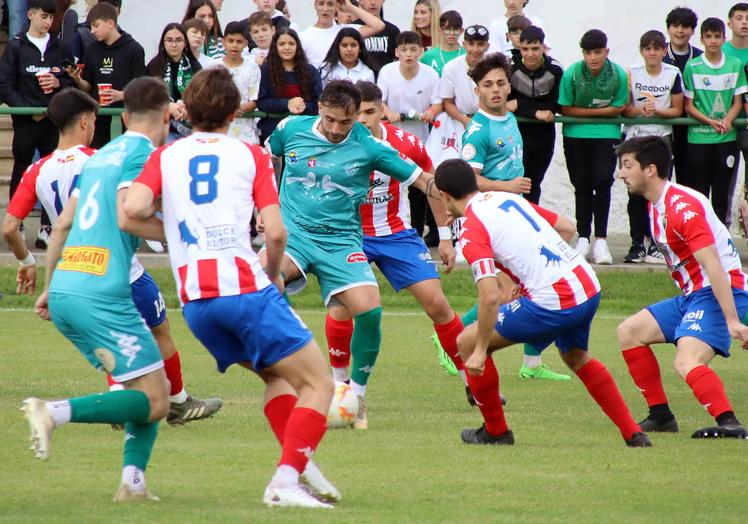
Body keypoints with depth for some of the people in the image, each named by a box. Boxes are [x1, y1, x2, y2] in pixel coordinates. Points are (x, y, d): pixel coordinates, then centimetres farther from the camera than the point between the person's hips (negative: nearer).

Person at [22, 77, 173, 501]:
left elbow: (63, 223, 22)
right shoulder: (144, 154, -4)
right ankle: (57, 412, -23)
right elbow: (126, 218, -17)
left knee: (147, 389, 16)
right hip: (100, 295, -9)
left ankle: (133, 480, 4)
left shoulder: (100, 156, 20)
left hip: (64, 290, 9)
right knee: (154, 401, -7)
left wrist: (51, 286, 28)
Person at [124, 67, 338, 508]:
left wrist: (172, 224, 17)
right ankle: (286, 481, -16)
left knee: (277, 374, 25)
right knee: (318, 385, 0)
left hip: (194, 299, 5)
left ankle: (301, 467, 10)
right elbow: (275, 232, -3)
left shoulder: (165, 157, 13)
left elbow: (134, 209, -4)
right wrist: (273, 274, 16)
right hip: (245, 287, -5)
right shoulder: (250, 155, 7)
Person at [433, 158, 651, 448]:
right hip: (589, 286, 8)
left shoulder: (472, 234, -7)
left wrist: (480, 351, -10)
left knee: (467, 343, 8)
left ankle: (495, 431, 19)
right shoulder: (508, 198, 16)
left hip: (552, 302, -8)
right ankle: (634, 434, 30)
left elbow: (490, 297, -19)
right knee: (577, 358, 35)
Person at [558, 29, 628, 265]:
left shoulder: (618, 74, -13)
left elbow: (618, 108, -4)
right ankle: (583, 238, 11)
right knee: (582, 185, 3)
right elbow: (566, 109, -7)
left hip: (607, 133, -1)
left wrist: (587, 111, -10)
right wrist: (599, 110, -9)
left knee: (603, 182, -10)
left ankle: (600, 240, -5)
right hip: (576, 134, 1)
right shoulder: (572, 73, -14)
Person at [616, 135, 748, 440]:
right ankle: (660, 415, 17)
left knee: (686, 363, -29)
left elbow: (714, 267, -26)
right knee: (629, 332, 14)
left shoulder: (683, 207, -20)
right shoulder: (656, 207, 12)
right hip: (692, 295, 11)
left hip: (719, 294, -11)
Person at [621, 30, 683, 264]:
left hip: (661, 136, -1)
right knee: (636, 193, -1)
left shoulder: (673, 74, -1)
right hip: (635, 136, 1)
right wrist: (640, 110, -19)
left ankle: (657, 244, 0)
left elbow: (677, 110, 1)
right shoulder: (632, 73, 1)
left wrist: (656, 110, -16)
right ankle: (637, 244, 4)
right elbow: (624, 108, 1)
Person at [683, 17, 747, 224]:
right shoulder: (692, 67, -1)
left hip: (727, 137, 2)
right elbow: (688, 106, 0)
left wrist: (727, 121, -13)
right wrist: (710, 122, -15)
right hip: (699, 137, -2)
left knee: (722, 190, 5)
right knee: (699, 191, 0)